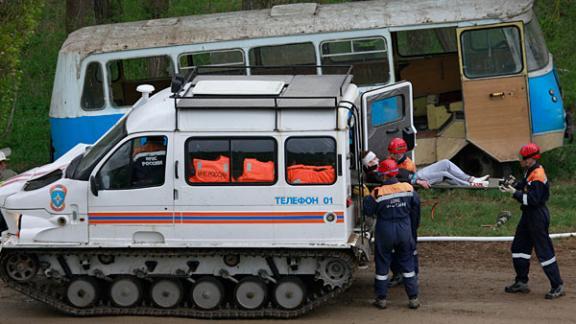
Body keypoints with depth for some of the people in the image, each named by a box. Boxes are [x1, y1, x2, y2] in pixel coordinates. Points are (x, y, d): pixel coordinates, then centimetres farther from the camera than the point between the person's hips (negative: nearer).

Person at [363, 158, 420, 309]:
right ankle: (413, 298, 11)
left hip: (385, 231, -2)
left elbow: (368, 211, -9)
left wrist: (370, 197, 5)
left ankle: (381, 298, 13)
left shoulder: (379, 193, -16)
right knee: (407, 263, 12)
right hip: (404, 229, 3)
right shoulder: (408, 188, -6)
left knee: (382, 265, 10)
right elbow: (416, 207, 5)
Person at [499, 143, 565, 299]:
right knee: (519, 247, 16)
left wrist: (515, 193, -21)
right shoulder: (530, 172, 8)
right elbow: (523, 185, 16)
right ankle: (521, 282, 26)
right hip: (528, 215, 11)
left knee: (544, 251, -7)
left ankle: (557, 286, -2)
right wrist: (510, 187, -1)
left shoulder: (538, 176, -23)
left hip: (538, 217, -11)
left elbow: (533, 199, -27)